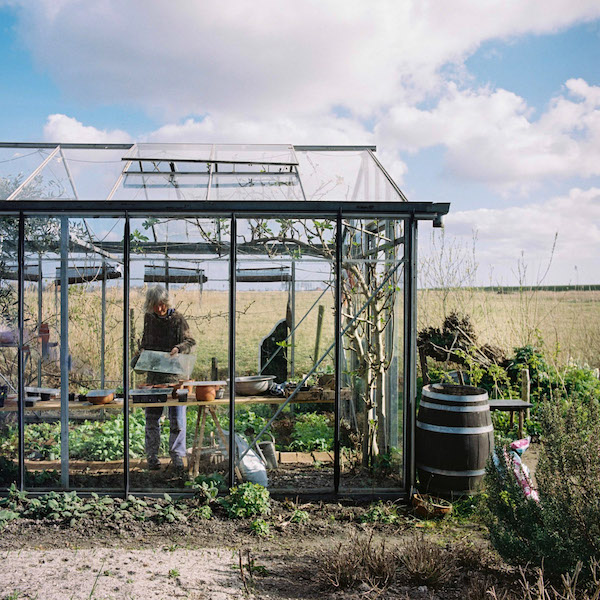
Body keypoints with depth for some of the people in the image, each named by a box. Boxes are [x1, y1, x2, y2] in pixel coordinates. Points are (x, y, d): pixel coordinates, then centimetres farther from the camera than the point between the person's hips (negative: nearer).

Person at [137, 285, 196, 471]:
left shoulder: (177, 319, -3)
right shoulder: (148, 318, 9)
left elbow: (190, 341, -2)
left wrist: (178, 348, -20)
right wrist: (142, 351, 5)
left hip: (175, 373, -3)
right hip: (153, 374, 3)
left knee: (177, 416, -1)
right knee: (152, 416, 8)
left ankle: (177, 456, 10)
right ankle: (152, 457, 17)